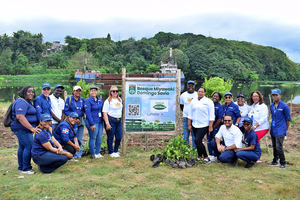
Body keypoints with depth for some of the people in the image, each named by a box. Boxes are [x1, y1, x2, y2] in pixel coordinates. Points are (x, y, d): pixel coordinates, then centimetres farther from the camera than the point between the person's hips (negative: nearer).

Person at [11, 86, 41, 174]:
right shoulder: (21, 102, -17)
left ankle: (21, 167, 26)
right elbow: (20, 117, -27)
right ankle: (26, 169, -3)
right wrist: (32, 128, -31)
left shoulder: (28, 102, 16)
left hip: (25, 129, 11)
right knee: (29, 147, -11)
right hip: (22, 129, -11)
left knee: (22, 147, 16)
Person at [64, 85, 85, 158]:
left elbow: (85, 110, 11)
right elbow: (66, 111, -3)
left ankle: (79, 154, 15)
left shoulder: (82, 100, 10)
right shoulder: (69, 99, 2)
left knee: (80, 139, 7)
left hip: (80, 121, 3)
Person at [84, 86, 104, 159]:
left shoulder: (100, 100, 13)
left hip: (100, 122, 6)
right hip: (93, 122, -6)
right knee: (93, 138, 0)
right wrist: (92, 124, -17)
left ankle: (97, 153, 20)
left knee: (99, 138, 9)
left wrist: (102, 120, 9)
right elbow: (88, 113, -13)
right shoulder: (88, 101, -7)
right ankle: (93, 154, 11)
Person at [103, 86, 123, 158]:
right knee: (110, 137, 2)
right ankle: (111, 152, 15)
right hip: (111, 120, -6)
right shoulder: (108, 101, -6)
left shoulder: (120, 100, 13)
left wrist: (120, 118, 15)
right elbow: (105, 113, -10)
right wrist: (107, 123, -16)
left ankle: (116, 151, 26)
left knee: (119, 137, 8)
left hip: (119, 120, 6)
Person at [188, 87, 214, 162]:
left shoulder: (208, 102, -4)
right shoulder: (193, 101, 10)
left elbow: (211, 115, -6)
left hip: (204, 125, -5)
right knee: (198, 141, 10)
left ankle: (206, 157, 0)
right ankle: (199, 156, 26)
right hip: (195, 125, 5)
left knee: (198, 141, -14)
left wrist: (210, 126, -11)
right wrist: (189, 124, 10)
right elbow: (190, 114, 14)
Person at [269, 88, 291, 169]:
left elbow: (288, 119, -4)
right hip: (273, 129, 7)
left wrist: (286, 129, 2)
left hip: (280, 130, -6)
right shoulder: (271, 106, 10)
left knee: (279, 146, -12)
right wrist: (273, 126, 17)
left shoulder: (284, 106, -9)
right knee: (274, 146, 14)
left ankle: (283, 163, 2)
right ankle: (275, 161, 26)